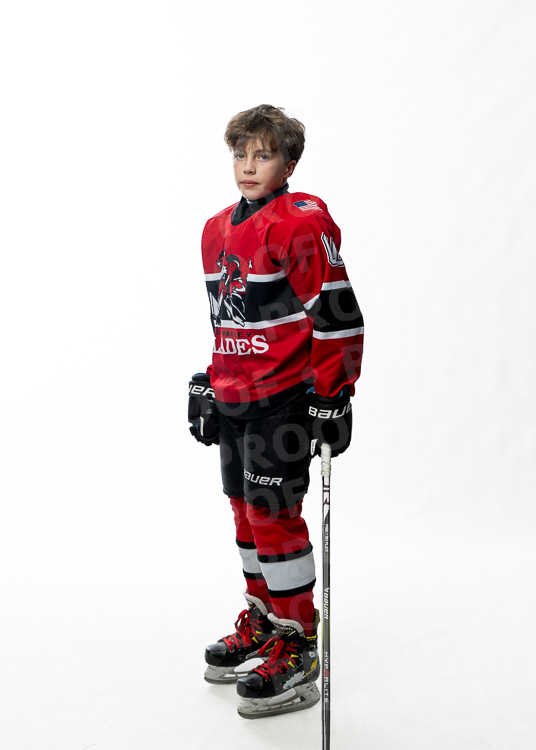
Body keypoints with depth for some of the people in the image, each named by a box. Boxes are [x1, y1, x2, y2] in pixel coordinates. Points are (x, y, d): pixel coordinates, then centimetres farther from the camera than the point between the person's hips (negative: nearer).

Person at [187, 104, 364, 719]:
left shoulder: (302, 221, -12)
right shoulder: (217, 231, 13)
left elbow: (336, 315, -15)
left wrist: (331, 397, -16)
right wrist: (210, 388, 23)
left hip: (285, 396, -8)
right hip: (233, 397, 8)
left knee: (273, 512, -7)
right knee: (246, 508, 15)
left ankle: (298, 650, 4)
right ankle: (262, 621, 31)